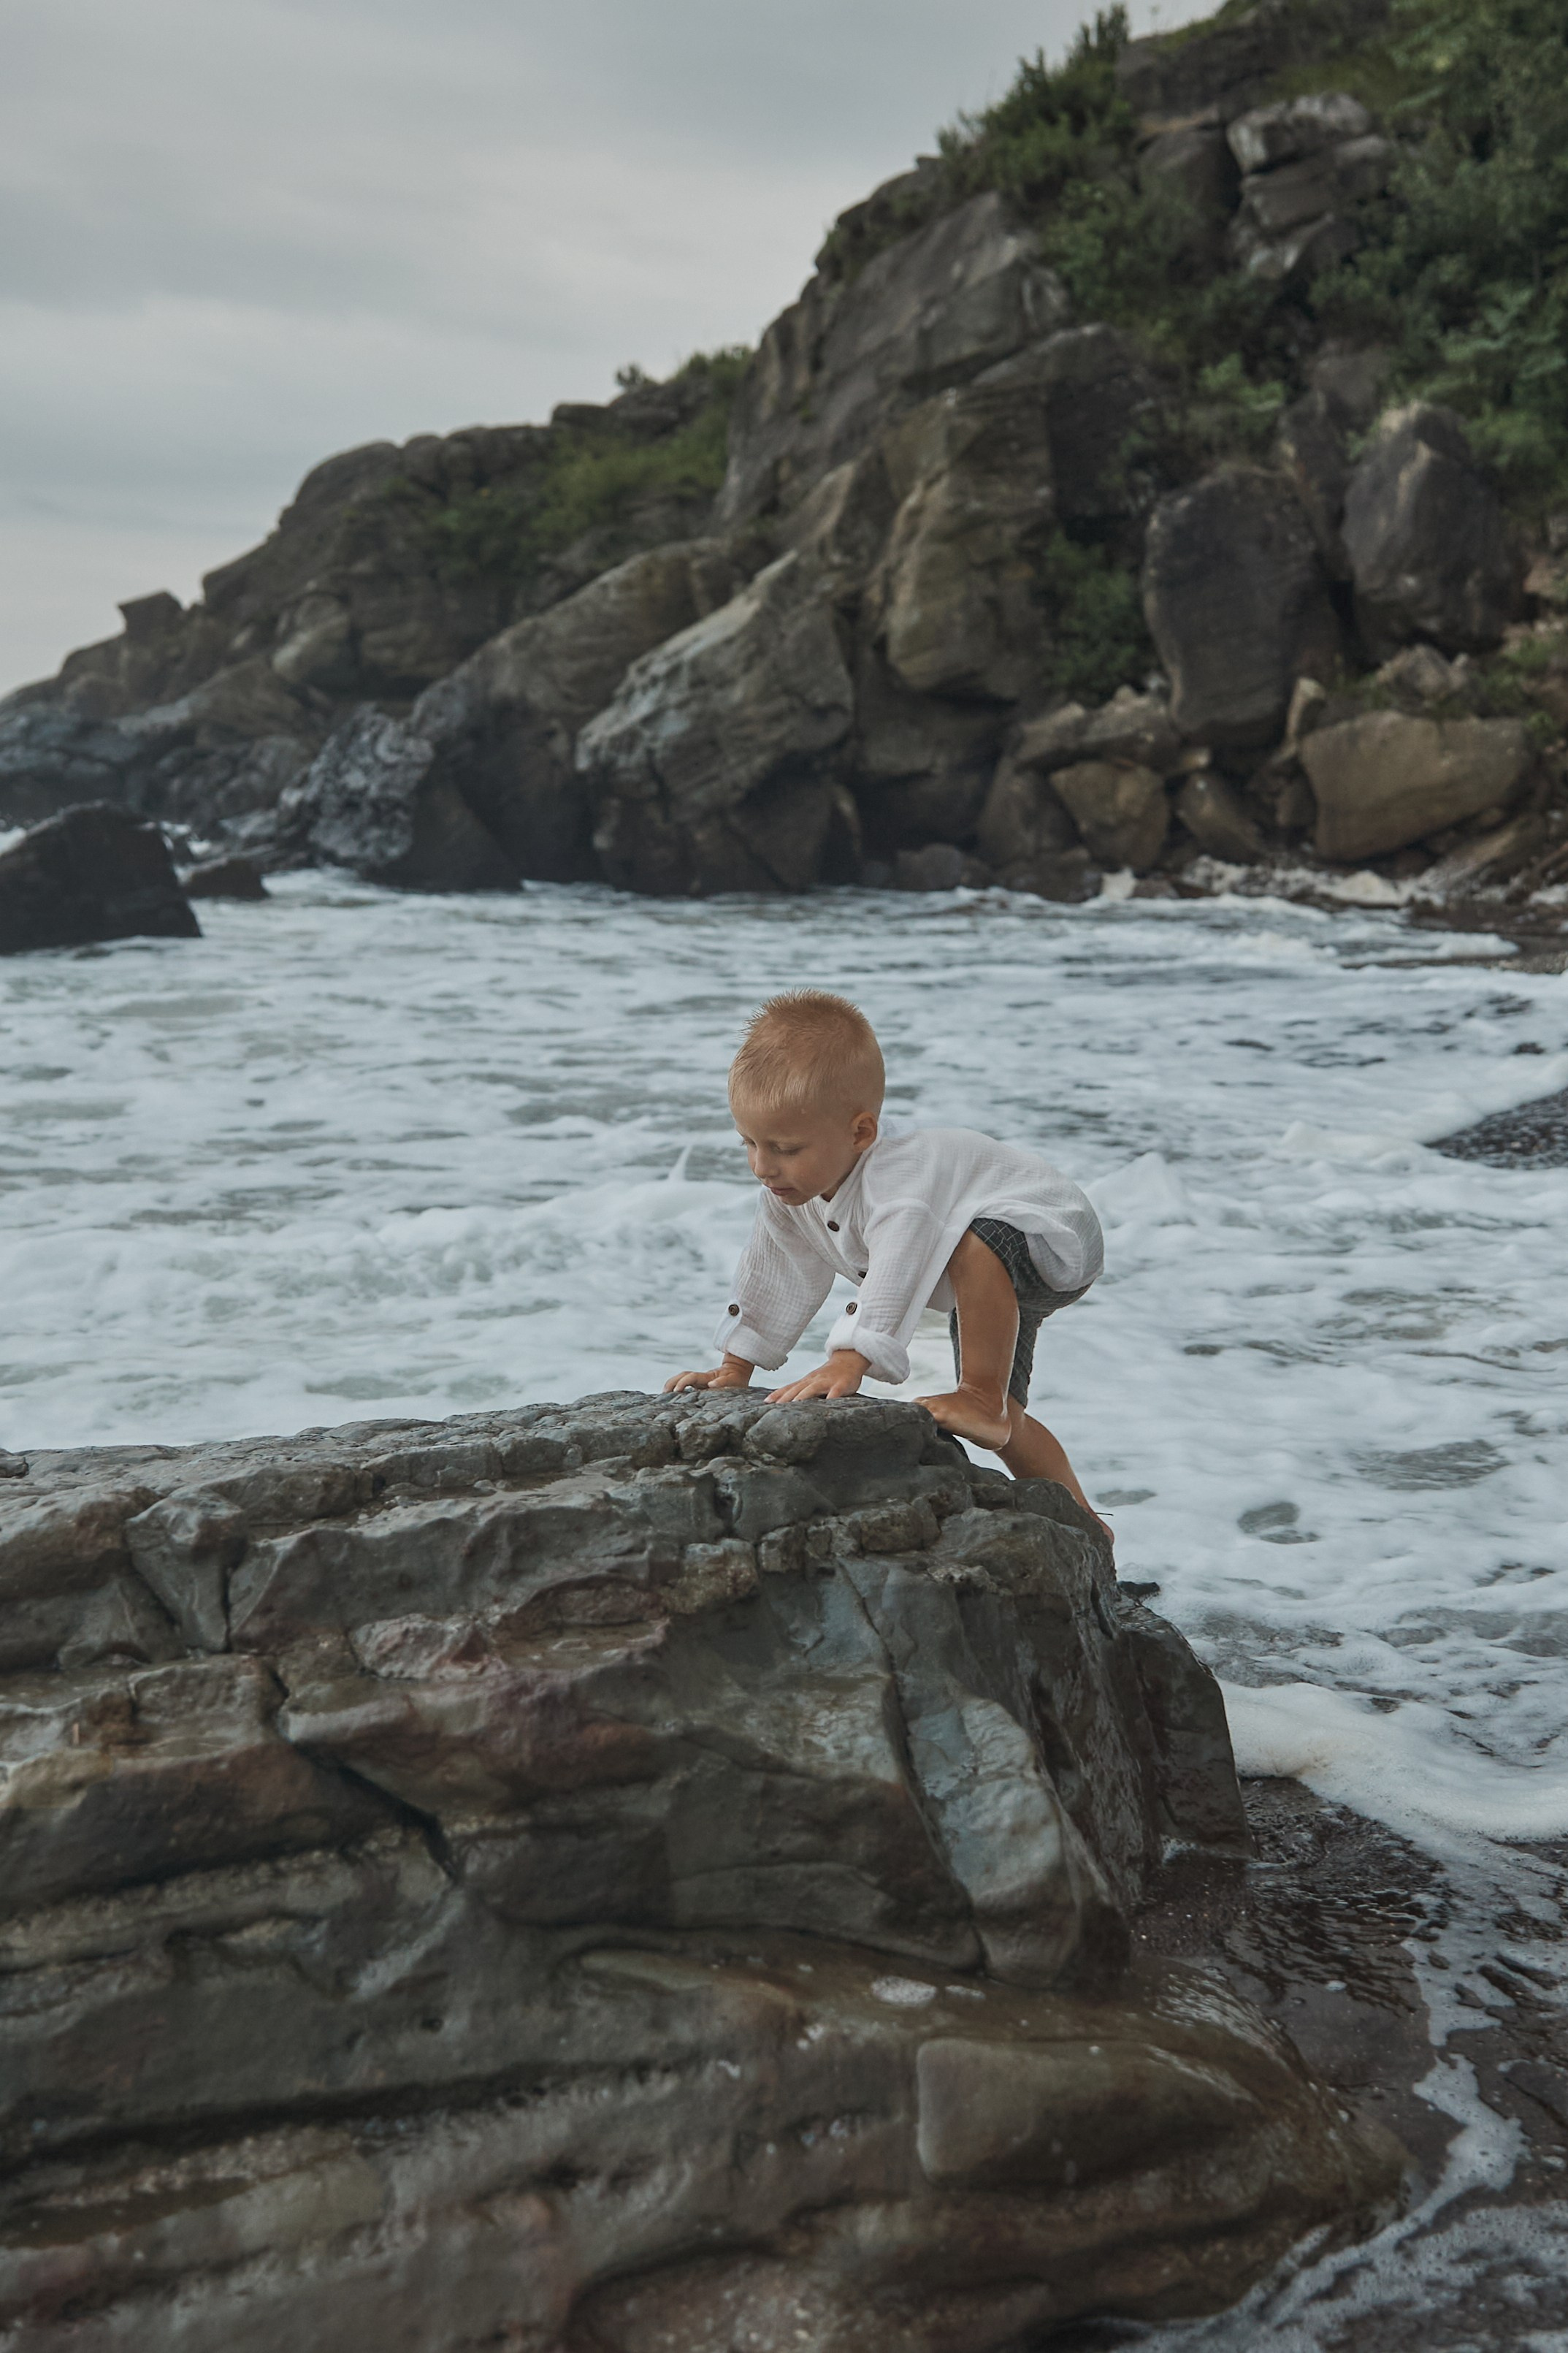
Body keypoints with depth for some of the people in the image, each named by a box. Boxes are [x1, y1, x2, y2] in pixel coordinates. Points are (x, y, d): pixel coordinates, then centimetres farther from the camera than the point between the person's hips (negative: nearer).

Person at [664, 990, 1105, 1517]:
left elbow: (892, 1282, -52)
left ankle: (982, 1396, -29)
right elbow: (772, 1277, -2)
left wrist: (845, 1365, -61)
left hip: (1058, 1239, -9)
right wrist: (733, 1372, -2)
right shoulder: (789, 1188, -12)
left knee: (977, 1244, -42)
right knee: (1000, 1422, 12)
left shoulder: (900, 1184, -40)